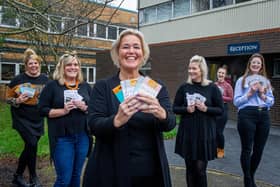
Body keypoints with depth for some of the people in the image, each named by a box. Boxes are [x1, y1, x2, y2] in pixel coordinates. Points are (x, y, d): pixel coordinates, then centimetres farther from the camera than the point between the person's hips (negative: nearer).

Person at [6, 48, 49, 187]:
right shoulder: (18, 79, -8)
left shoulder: (45, 79, 2)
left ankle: (18, 176, 28)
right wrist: (17, 101, -21)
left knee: (30, 146, 8)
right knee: (32, 145, -12)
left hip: (38, 119, 4)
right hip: (22, 118, -4)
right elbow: (8, 98, -2)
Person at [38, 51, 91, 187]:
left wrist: (85, 108, -11)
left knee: (76, 175, 15)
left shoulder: (86, 86, 9)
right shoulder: (52, 85, -2)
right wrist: (63, 111, -18)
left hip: (83, 137, 4)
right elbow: (42, 110, -5)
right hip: (62, 138, -4)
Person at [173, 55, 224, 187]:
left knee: (200, 168, 0)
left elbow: (220, 110, 0)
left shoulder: (212, 88, -3)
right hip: (187, 132, 2)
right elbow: (175, 108, 5)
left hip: (205, 133, -2)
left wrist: (205, 108, -16)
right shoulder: (184, 87, 1)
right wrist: (186, 109, -13)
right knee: (190, 168, 10)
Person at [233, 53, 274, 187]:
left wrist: (262, 95, -5)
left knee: (259, 149, 9)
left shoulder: (266, 81, 16)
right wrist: (250, 93, -12)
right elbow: (236, 101, -2)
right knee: (247, 149, 1)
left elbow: (272, 101, 13)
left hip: (264, 116, 4)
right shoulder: (242, 80, 4)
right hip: (247, 115, -4)